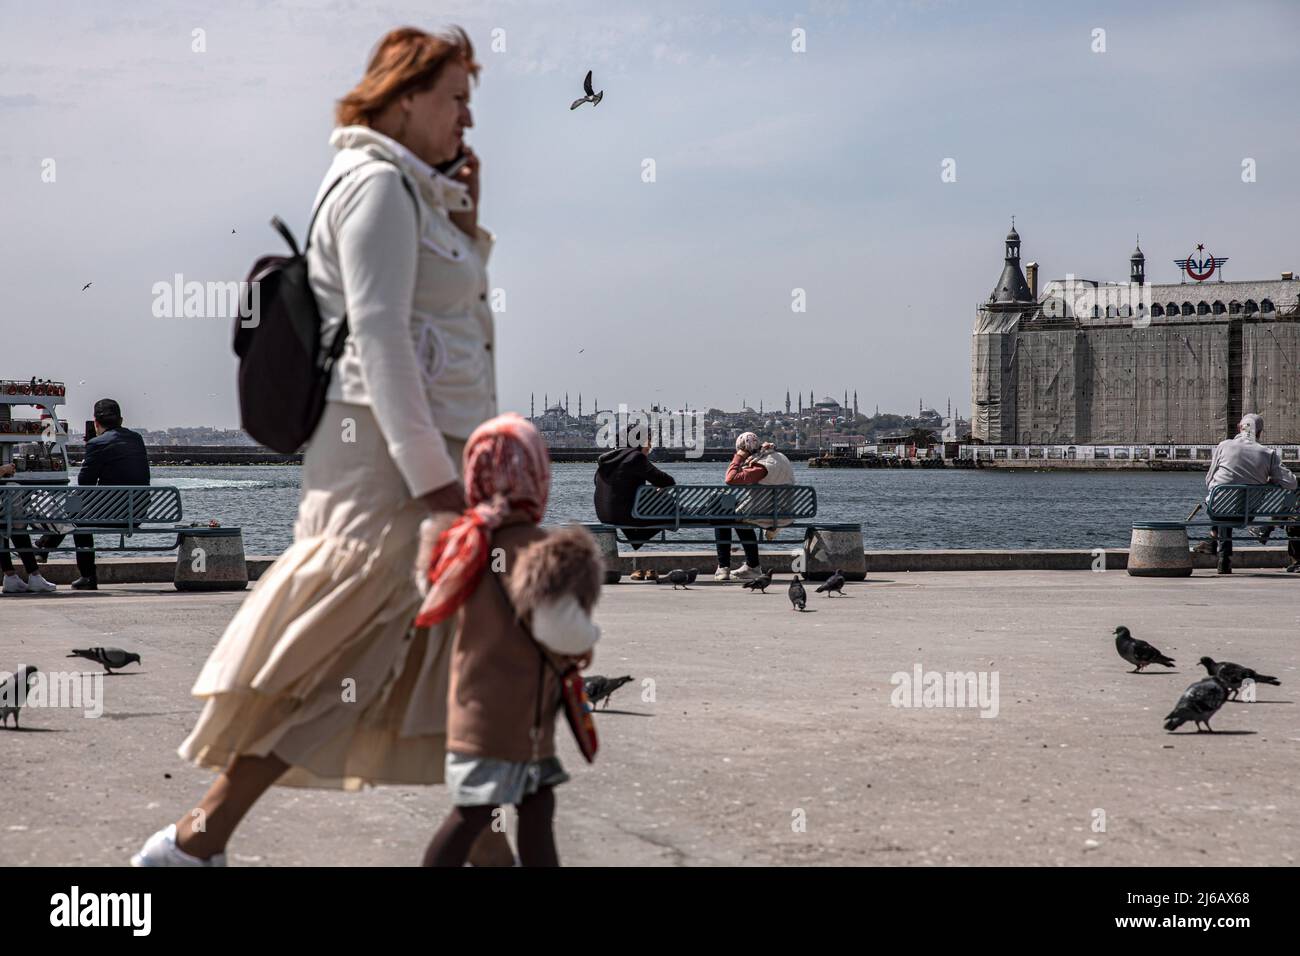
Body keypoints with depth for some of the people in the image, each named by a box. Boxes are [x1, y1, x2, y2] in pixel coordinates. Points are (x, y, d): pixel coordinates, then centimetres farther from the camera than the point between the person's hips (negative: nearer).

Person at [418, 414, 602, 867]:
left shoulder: (470, 538, 4)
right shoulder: (534, 548, -20)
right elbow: (556, 622, -32)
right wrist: (584, 643, -9)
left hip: (479, 705, 8)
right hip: (508, 711, -8)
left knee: (537, 804, 13)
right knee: (473, 813, -2)